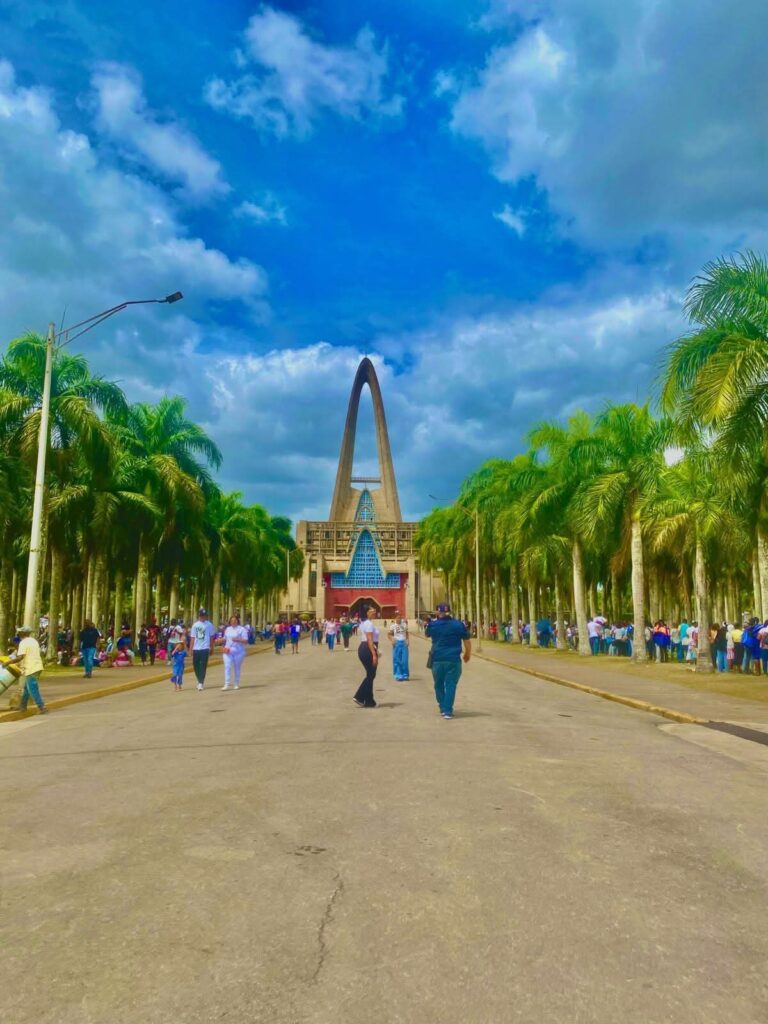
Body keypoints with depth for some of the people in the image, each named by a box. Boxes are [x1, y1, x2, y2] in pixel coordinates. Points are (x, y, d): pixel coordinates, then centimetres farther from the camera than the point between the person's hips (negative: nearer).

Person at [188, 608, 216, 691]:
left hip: (205, 649, -4)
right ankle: (200, 681, 25)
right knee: (195, 665, 8)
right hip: (196, 649, 4)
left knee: (203, 666, -7)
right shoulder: (195, 625, 10)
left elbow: (211, 637, 4)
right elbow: (192, 638, 11)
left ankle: (201, 683, -4)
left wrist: (211, 648, 4)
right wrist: (190, 649, 7)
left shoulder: (209, 625, 0)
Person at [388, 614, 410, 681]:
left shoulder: (404, 625, 5)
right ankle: (398, 675, 8)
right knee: (397, 660, 0)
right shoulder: (393, 626, -1)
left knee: (404, 660, 1)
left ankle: (405, 675, 13)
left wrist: (407, 640, -2)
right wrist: (392, 640, -15)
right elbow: (390, 634, 3)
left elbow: (407, 633, 13)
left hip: (404, 642, 2)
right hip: (397, 643, -2)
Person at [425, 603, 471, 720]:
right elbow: (467, 641, 3)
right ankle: (447, 711, -4)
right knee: (451, 685, 1)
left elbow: (427, 635, 23)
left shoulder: (433, 625, 0)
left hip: (437, 659, 1)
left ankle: (443, 708, 24)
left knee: (439, 684, 17)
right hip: (453, 660, -1)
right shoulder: (459, 625, -1)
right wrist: (468, 653, 19)